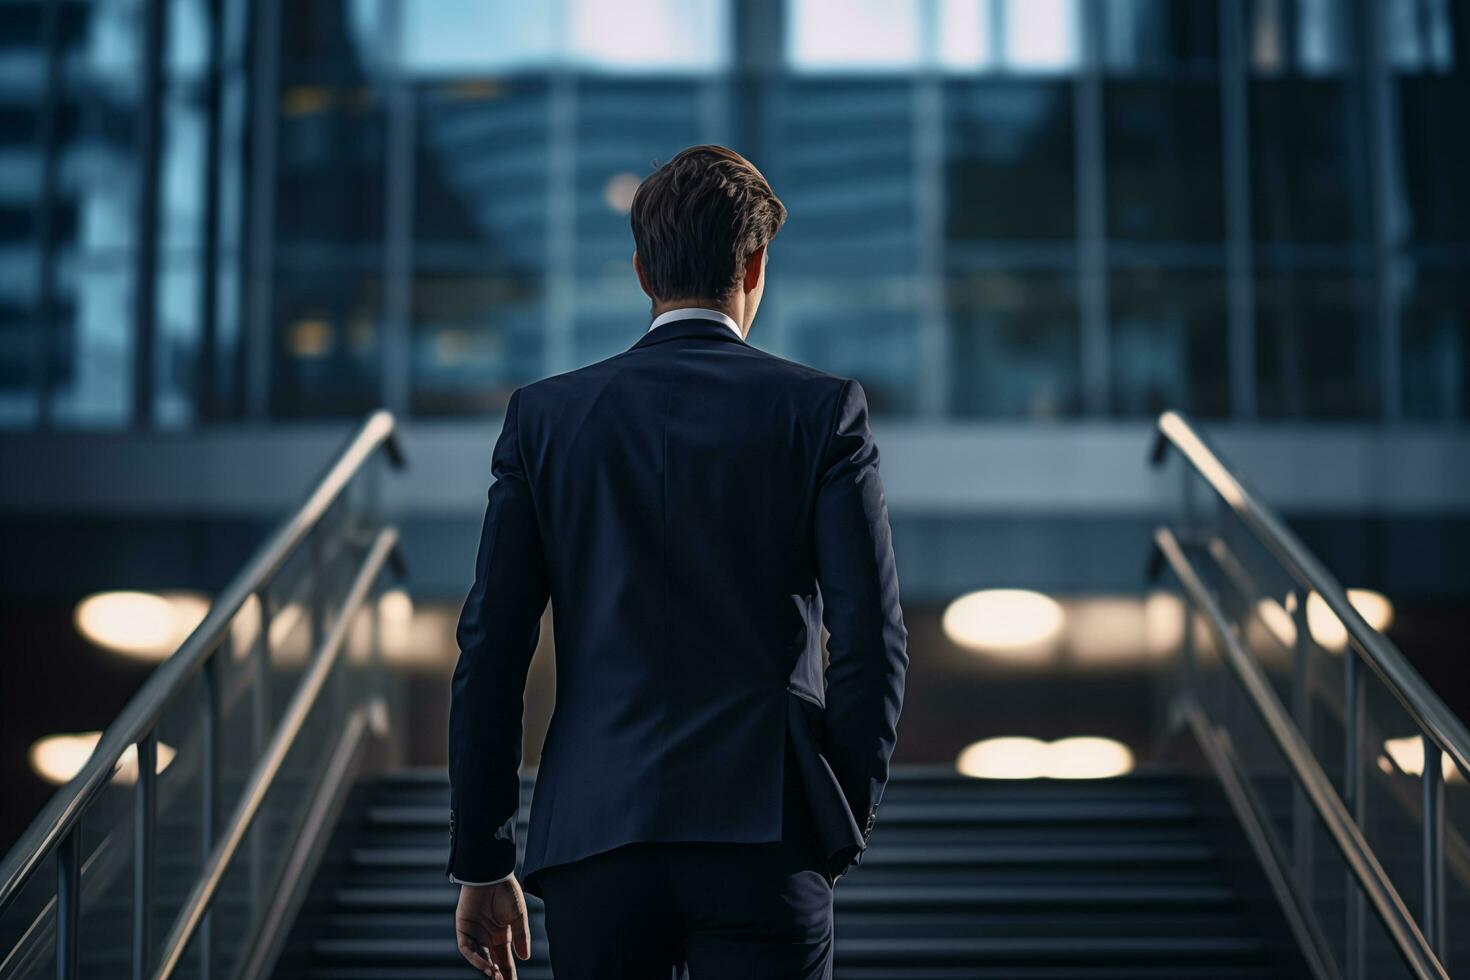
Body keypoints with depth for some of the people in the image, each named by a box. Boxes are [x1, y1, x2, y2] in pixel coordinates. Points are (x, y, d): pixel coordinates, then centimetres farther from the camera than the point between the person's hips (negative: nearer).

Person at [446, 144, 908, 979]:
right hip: (766, 835, -2)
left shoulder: (544, 417, 6)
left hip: (595, 842, 2)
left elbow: (491, 649, 4)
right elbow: (873, 639, -4)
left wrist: (482, 863, 10)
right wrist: (845, 829, 8)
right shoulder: (823, 409, 1)